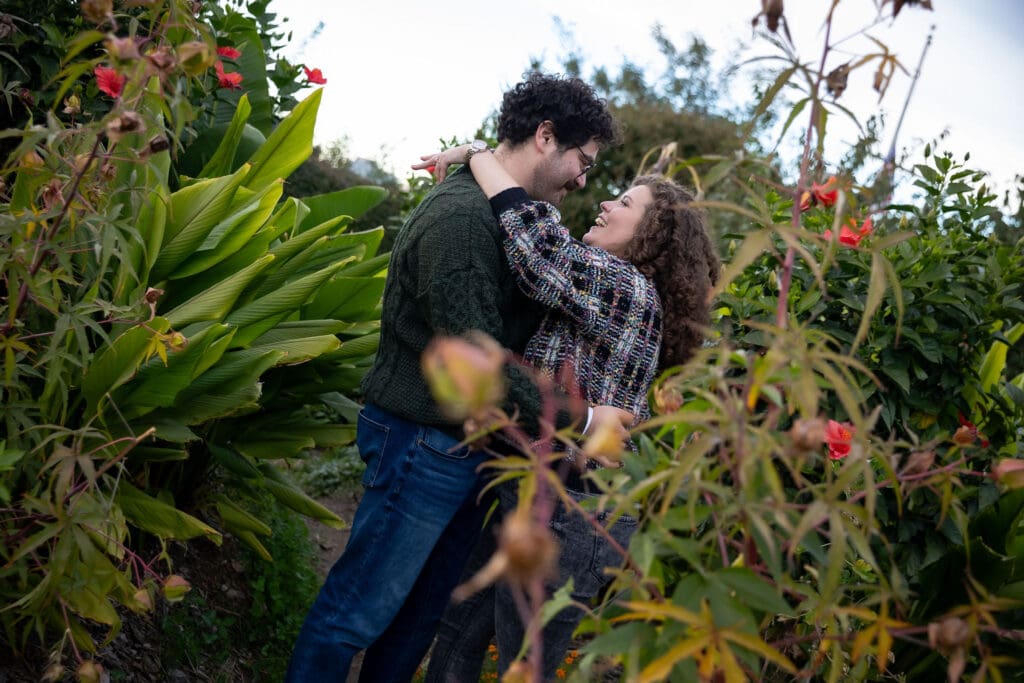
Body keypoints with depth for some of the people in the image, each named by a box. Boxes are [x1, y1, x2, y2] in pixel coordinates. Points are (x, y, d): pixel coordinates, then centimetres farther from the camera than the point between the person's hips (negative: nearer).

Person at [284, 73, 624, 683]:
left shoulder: (503, 215, 14)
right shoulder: (462, 216, -20)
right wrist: (578, 420, -18)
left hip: (467, 446, 10)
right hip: (423, 445, -10)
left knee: (427, 608, 19)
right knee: (358, 614, 3)